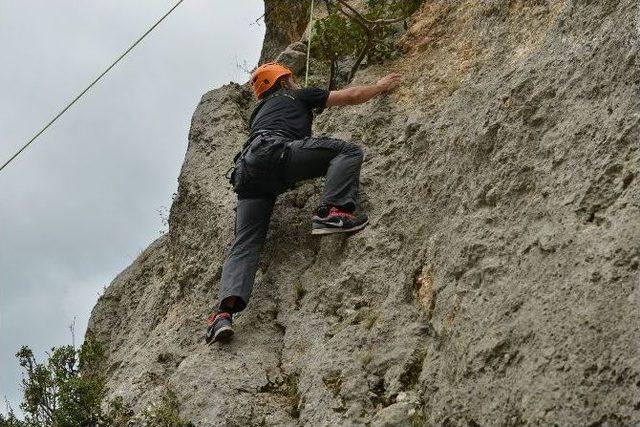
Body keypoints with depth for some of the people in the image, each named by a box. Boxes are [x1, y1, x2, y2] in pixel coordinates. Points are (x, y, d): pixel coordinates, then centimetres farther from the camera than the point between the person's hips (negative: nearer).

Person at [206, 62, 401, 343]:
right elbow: (352, 96, 31)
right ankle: (331, 213, -24)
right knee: (347, 151, -1)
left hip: (246, 172, 6)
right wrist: (381, 86, 48)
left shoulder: (258, 114, 43)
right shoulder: (297, 96, 27)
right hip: (273, 153, -6)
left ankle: (224, 311, -24)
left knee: (245, 244, -3)